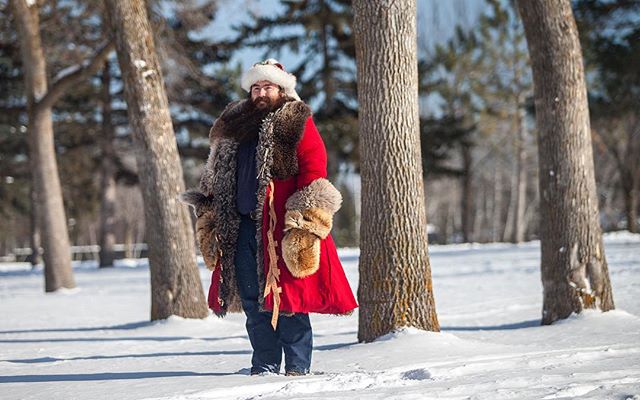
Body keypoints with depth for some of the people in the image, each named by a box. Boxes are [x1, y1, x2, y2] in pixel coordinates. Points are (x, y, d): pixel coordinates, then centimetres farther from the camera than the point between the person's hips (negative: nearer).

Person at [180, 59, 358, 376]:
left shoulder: (295, 122, 2)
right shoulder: (233, 128, 20)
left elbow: (314, 168, -7)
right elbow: (214, 179, 26)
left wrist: (304, 220, -16)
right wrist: (209, 219, 20)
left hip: (282, 226, -6)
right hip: (241, 225, 6)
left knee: (285, 296, -6)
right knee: (252, 299, 7)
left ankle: (298, 367, 2)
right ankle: (265, 366, 15)